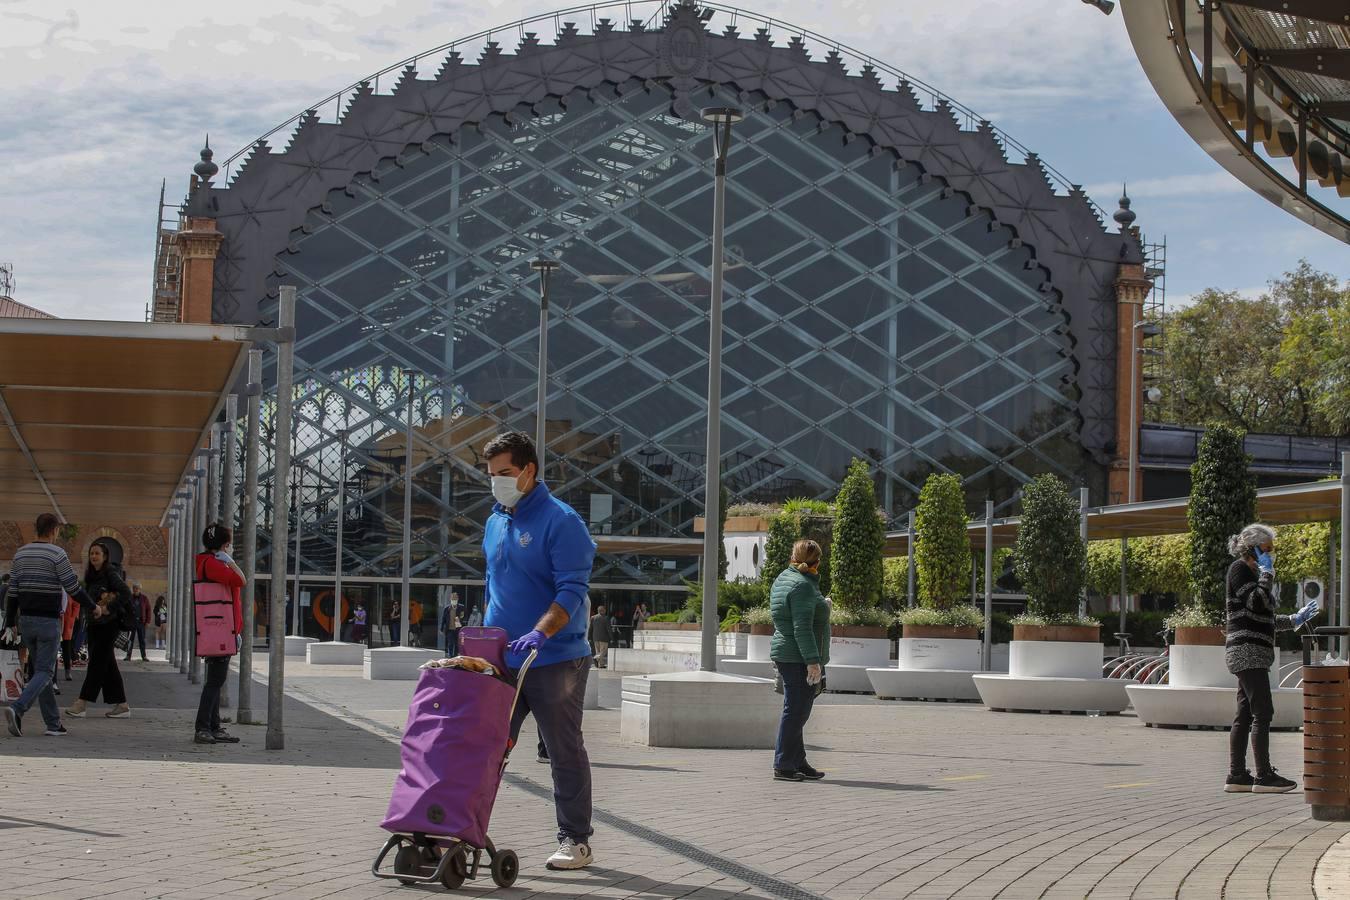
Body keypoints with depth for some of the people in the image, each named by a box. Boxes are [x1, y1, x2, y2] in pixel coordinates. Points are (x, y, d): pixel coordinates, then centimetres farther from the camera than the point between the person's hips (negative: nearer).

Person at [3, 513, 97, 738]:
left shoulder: (21, 553, 7)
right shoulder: (57, 554, -10)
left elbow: (12, 591, 6)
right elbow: (73, 588, -10)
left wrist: (9, 624, 10)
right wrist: (93, 607, 6)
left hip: (26, 620, 6)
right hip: (48, 621, -6)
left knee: (41, 670, 14)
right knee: (44, 673, -4)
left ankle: (53, 723, 14)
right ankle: (17, 710, -27)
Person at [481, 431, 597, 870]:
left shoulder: (561, 521, -11)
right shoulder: (495, 522, 14)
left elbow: (572, 591, -18)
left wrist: (539, 633, -32)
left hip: (555, 660, -7)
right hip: (503, 661, 7)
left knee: (565, 752, 2)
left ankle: (575, 841, 10)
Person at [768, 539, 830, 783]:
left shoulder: (783, 579, 13)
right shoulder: (803, 586, -16)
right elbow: (802, 628, -22)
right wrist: (813, 661, -23)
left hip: (784, 654, 10)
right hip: (799, 659, -10)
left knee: (797, 711, 14)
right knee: (795, 711, -7)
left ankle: (798, 763, 20)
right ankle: (783, 765, -6)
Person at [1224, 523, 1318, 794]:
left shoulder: (1253, 572, 22)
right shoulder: (1239, 568, -6)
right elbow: (1256, 603, -19)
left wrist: (1295, 620, 24)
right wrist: (1267, 574, -11)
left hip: (1253, 654, 10)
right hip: (1246, 650, -10)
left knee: (1245, 715, 6)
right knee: (1263, 712, -12)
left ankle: (1236, 776, 5)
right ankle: (1264, 776, -13)